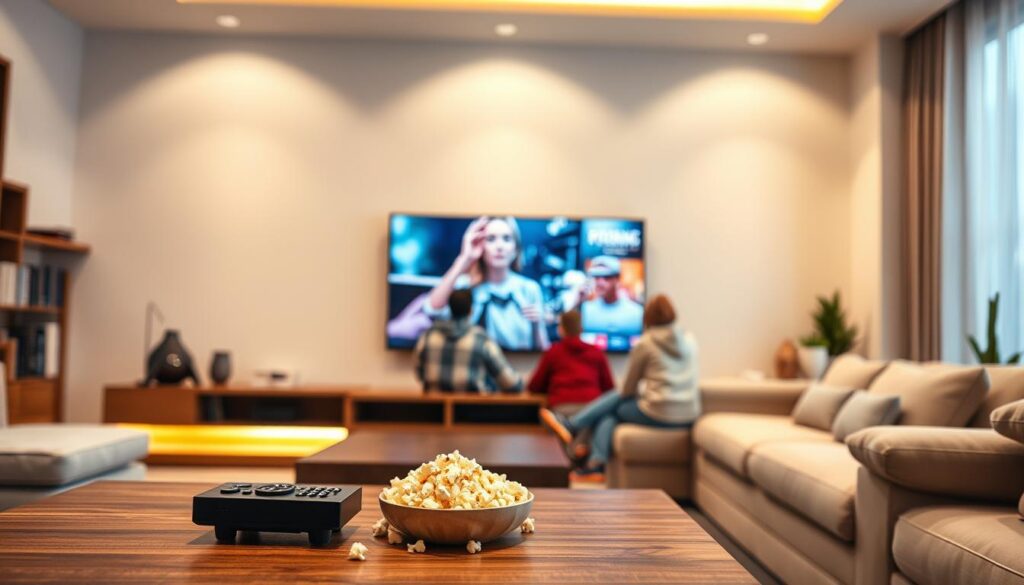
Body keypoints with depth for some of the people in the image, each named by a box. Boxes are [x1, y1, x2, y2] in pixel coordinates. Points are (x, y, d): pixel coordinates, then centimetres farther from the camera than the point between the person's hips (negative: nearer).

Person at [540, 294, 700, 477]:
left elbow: (627, 390, 5)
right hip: (689, 416, 6)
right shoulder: (689, 339, 10)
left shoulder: (644, 344, -5)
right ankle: (597, 462, 12)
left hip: (659, 414, -6)